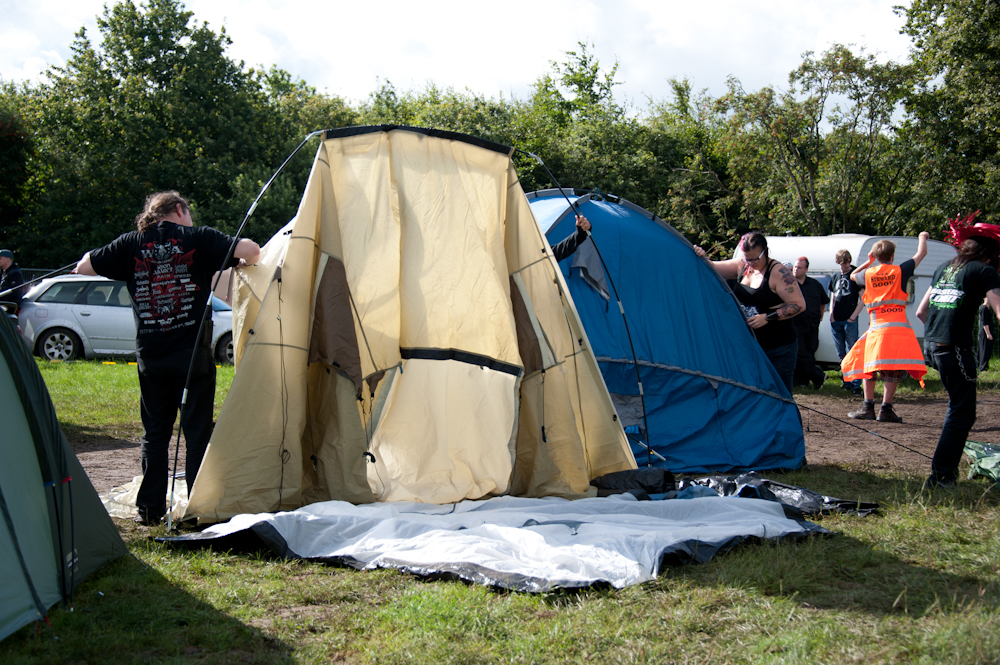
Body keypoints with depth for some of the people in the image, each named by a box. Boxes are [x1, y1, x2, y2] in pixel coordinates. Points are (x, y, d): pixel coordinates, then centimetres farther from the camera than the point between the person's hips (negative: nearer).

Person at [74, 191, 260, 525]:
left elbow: (84, 267, 9)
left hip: (150, 357, 3)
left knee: (155, 433, 13)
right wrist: (242, 261, 12)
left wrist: (94, 255, 29)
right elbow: (251, 251, -10)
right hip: (193, 355, -3)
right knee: (198, 432, 4)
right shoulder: (198, 238, -3)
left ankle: (149, 508, 15)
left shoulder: (130, 244, 4)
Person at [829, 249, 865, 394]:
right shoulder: (835, 278, 15)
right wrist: (831, 314, 4)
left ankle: (856, 385, -10)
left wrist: (853, 316, -11)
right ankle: (846, 382, 17)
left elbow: (863, 299, -5)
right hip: (836, 321, 6)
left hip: (850, 321, -6)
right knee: (841, 355, 10)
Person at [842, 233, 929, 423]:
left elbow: (853, 275, 31)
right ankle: (886, 409, -8)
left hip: (876, 327, 2)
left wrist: (868, 261, 36)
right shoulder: (900, 271, 1)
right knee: (894, 370, -2)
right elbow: (921, 253, 15)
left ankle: (868, 407, 11)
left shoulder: (868, 274, 7)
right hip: (898, 327, -2)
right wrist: (922, 237, 33)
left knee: (870, 366, 15)